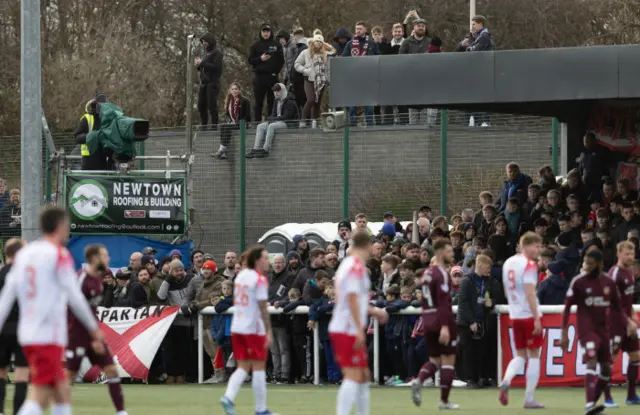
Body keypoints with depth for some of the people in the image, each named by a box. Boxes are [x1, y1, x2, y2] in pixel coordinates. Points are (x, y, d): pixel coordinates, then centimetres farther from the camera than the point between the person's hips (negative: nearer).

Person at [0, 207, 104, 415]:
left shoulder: (23, 253, 12)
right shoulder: (59, 255, -8)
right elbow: (74, 297, -9)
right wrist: (95, 328, -1)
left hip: (27, 334, 8)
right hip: (49, 336, -8)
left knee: (62, 392, 16)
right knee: (40, 397, -11)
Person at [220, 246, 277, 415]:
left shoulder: (240, 276, 12)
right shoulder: (260, 279, -12)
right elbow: (263, 307, -17)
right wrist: (268, 331, -17)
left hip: (237, 328, 7)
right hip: (254, 329, -7)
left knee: (243, 367, 9)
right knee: (258, 368, 1)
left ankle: (228, 397, -12)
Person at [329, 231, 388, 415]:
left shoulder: (348, 264, 16)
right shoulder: (357, 266, -12)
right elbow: (352, 298, -20)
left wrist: (373, 311, 34)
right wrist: (359, 329, -22)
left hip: (343, 329, 10)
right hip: (348, 330, -10)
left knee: (363, 377, 14)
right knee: (353, 377, -13)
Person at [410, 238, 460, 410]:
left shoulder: (427, 273, 13)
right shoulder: (441, 273, -13)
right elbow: (443, 301, -22)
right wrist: (445, 326, -27)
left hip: (428, 321, 8)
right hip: (442, 321, -8)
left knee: (434, 360, 14)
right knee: (448, 360, 2)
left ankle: (418, 381, -14)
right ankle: (444, 401, 3)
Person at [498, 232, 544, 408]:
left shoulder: (508, 263, 11)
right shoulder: (529, 264, -12)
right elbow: (530, 292, -20)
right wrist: (537, 319, -21)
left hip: (515, 315, 7)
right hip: (530, 315, -7)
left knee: (520, 355, 14)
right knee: (534, 355, 3)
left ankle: (506, 381, -14)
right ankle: (529, 399, 2)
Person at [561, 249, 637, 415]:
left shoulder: (609, 283, 6)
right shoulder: (578, 282, -5)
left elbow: (617, 309, 13)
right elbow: (567, 308, -2)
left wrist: (628, 322, -5)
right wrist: (564, 333, -7)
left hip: (604, 330, 6)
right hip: (587, 330, -6)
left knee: (606, 369, 7)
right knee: (592, 363, -22)